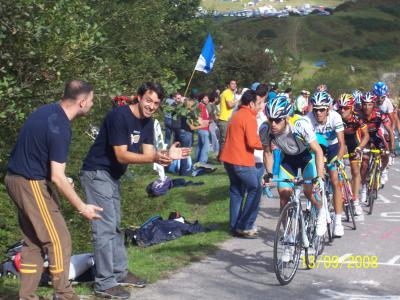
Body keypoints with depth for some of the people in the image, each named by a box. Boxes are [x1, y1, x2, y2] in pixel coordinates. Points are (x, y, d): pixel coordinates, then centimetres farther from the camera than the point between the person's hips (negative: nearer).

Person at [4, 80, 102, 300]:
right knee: (58, 240, -1)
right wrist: (82, 207, -17)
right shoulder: (60, 128, -22)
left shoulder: (48, 111, 6)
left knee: (33, 241, 14)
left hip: (16, 179, 10)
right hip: (32, 183, -10)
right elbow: (57, 177, -23)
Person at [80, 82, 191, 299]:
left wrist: (167, 155, -23)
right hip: (97, 174, -10)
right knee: (105, 228, -10)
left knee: (114, 226, 17)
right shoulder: (119, 116, -24)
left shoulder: (147, 122, 3)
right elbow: (121, 156, -27)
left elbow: (148, 152, -3)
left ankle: (120, 273, 28)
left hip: (112, 175, 10)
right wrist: (155, 158, -37)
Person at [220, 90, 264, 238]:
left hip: (229, 159, 9)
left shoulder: (236, 115, 16)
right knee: (255, 189, 0)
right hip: (242, 161, -9)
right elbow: (252, 142, -22)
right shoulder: (249, 118, -14)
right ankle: (245, 226, -1)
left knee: (236, 191, 16)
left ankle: (235, 226, 18)